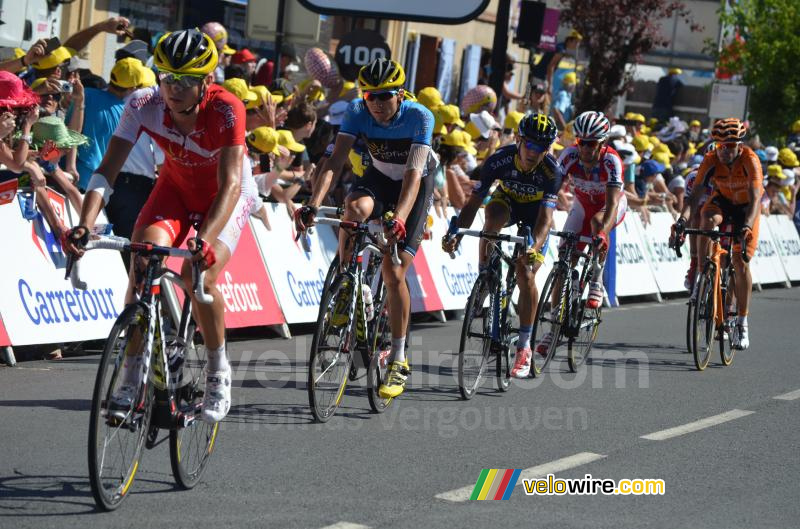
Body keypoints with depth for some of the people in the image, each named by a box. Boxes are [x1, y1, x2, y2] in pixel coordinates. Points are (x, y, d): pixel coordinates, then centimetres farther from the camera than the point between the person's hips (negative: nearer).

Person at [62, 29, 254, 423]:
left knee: (199, 275, -26)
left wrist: (205, 238, -56)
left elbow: (230, 184, -40)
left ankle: (218, 372, -2)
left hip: (224, 199, -3)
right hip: (176, 188, 3)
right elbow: (107, 170, -27)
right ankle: (131, 379, -11)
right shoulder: (145, 105, -24)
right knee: (142, 263, -23)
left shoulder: (226, 110, -32)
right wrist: (84, 225, -43)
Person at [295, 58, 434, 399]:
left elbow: (414, 173, -39)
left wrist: (398, 219, -54)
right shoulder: (357, 112, -22)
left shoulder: (419, 117, -30)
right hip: (379, 178, 3)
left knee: (394, 273, -14)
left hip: (415, 187, -3)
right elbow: (335, 161, -30)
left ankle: (399, 361, -2)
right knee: (356, 208, -36)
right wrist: (312, 205, -46)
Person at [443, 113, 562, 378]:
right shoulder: (499, 160, -30)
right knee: (494, 214, -37)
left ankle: (524, 346, -7)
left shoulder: (551, 171, -32)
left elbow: (545, 217, -39)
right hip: (508, 200, 1)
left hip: (535, 213, -1)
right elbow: (473, 202, -28)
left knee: (525, 273, -17)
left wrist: (534, 247, -58)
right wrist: (457, 233, -43)